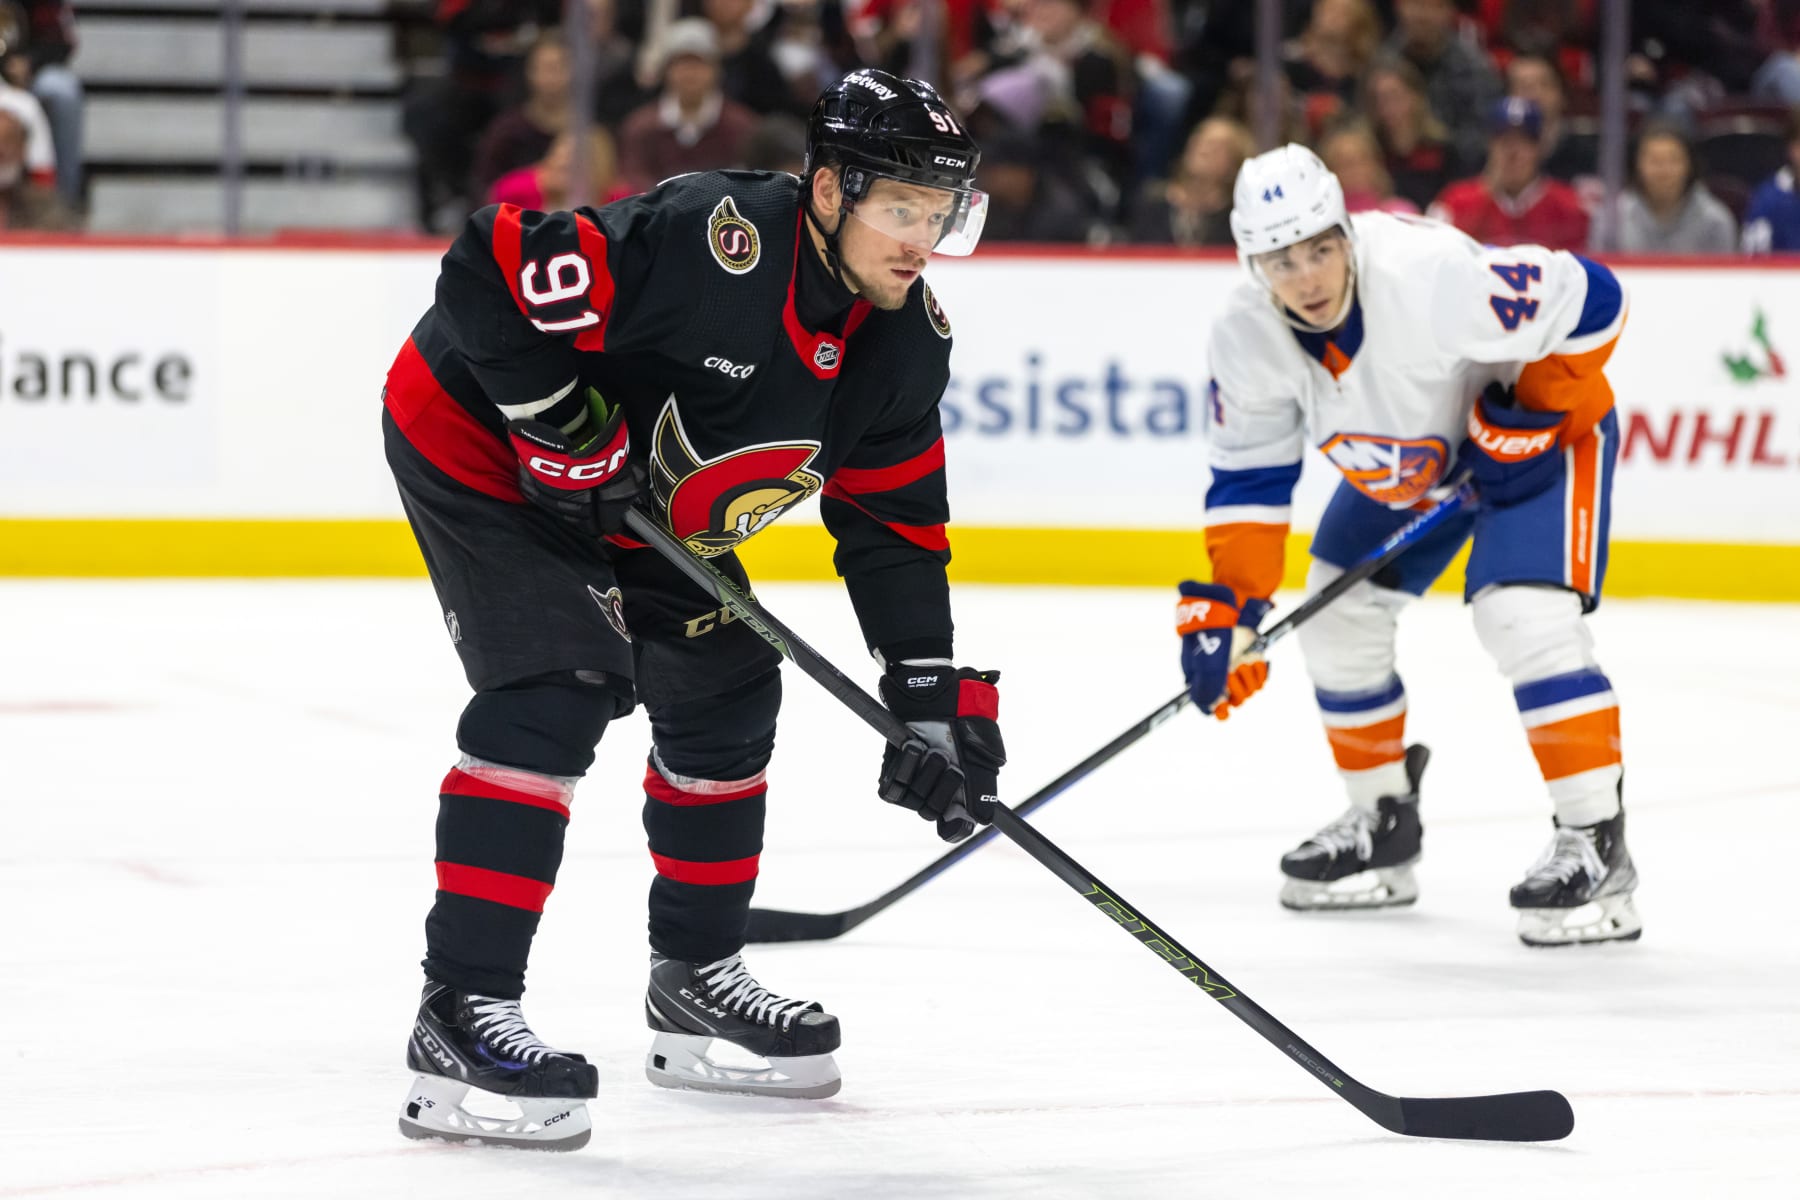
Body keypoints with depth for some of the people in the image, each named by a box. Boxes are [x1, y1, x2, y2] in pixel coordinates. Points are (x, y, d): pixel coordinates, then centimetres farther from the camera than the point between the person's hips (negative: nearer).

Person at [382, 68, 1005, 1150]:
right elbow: (492, 269, -34)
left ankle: (695, 977, 30)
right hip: (480, 446, -9)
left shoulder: (906, 339, -9)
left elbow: (894, 523, -1)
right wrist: (563, 417, -33)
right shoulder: (710, 242, -35)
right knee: (558, 688, -22)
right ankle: (462, 1012, -23)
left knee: (725, 695, 12)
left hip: (644, 505, 9)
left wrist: (937, 697, -7)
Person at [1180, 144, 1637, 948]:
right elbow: (1247, 481, -9)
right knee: (1338, 615, 6)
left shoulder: (1434, 276, -39)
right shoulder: (1247, 339, -20)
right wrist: (1226, 605, -17)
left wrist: (1533, 409, -24)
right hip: (1404, 454, 7)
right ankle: (1383, 824, 25)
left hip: (1538, 428, -7)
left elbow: (1588, 298, -28)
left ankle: (1596, 848, -18)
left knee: (1525, 614, -24)